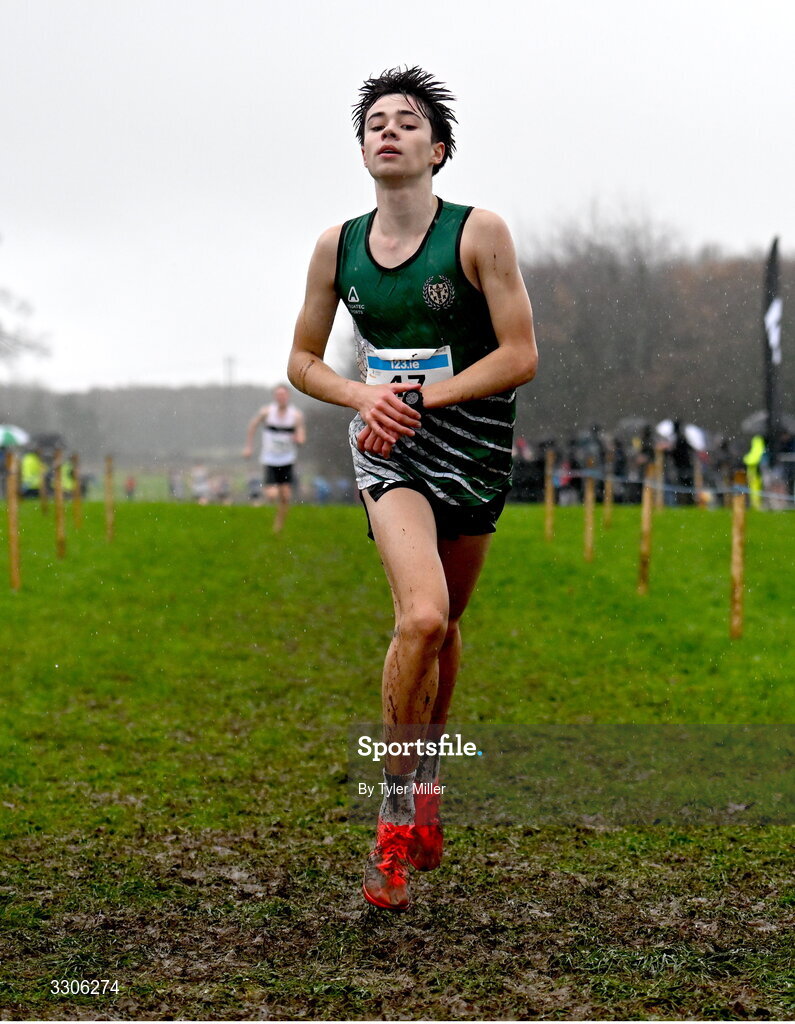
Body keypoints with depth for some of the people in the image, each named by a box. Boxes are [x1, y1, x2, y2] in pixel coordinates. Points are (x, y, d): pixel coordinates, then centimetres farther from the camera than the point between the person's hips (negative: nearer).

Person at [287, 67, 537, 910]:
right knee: (422, 617, -22)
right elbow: (303, 361, 11)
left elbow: (520, 357, -10)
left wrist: (420, 397, -16)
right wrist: (364, 399, -10)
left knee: (443, 624, 13)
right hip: (387, 443, 0)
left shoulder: (479, 234, -8)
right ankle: (395, 821, -12)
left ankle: (427, 784, 37)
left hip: (472, 441, 0)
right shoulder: (337, 247, 1)